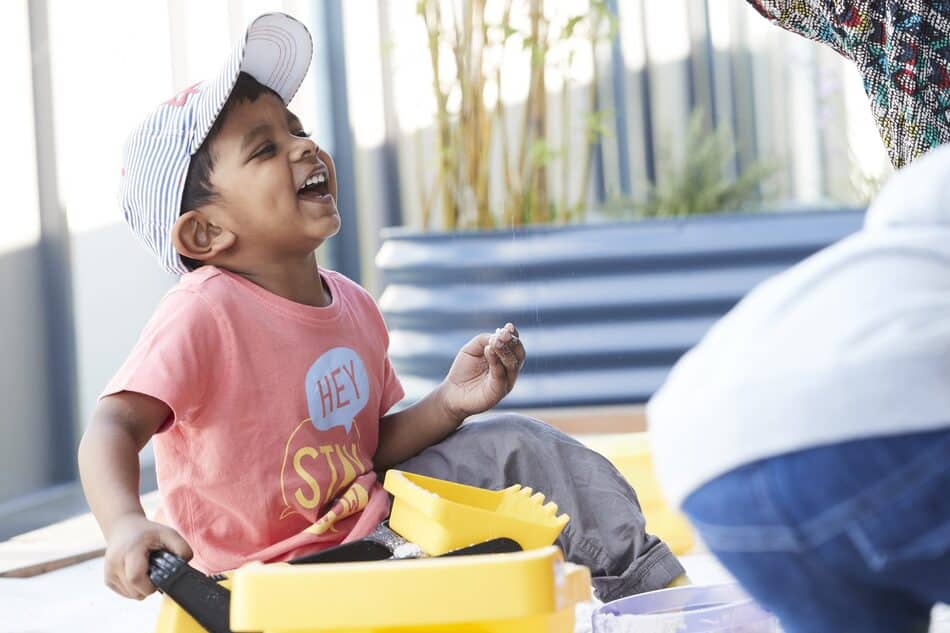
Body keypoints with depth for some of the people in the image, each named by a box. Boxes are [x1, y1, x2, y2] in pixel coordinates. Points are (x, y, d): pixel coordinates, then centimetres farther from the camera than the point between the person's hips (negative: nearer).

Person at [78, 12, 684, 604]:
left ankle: (645, 582, 17)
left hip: (372, 525, 8)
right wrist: (126, 525, -50)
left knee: (512, 445, 7)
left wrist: (449, 403, -4)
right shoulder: (206, 314, -20)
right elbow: (114, 427, -31)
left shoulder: (353, 306, 5)